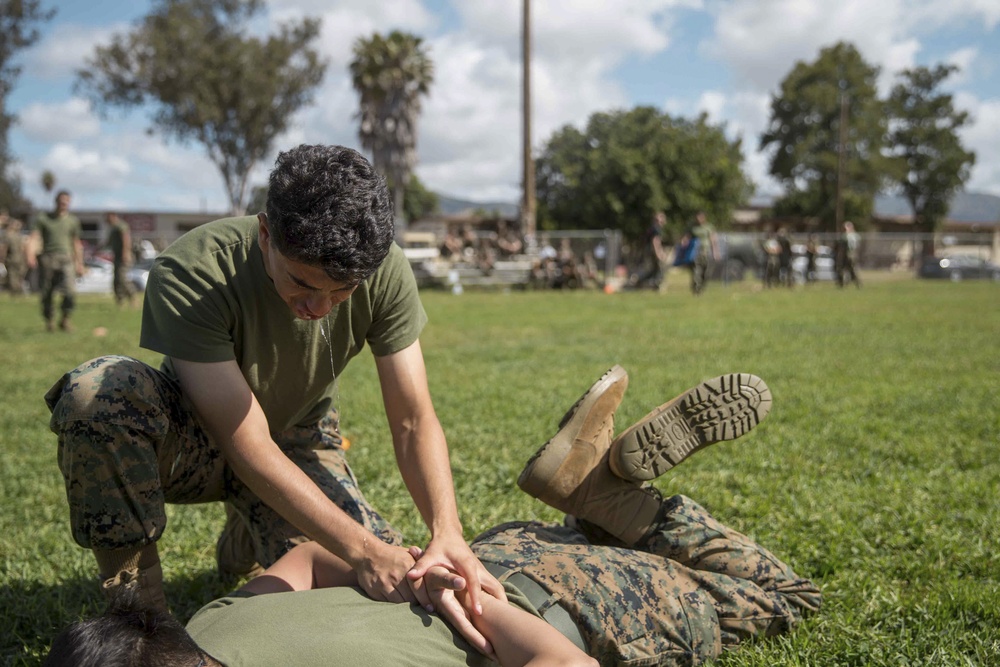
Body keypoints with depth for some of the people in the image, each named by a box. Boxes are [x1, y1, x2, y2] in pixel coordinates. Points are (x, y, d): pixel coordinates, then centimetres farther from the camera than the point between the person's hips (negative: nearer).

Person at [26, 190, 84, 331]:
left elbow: (76, 243, 20)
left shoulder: (73, 221, 13)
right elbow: (34, 238, -2)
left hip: (66, 260, 0)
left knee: (70, 291, -17)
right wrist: (30, 256, -17)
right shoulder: (42, 219, 7)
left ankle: (65, 319, 2)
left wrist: (79, 264, 19)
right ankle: (49, 321, 20)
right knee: (47, 293, 1)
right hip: (47, 260, 0)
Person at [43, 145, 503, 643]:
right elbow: (248, 446, -33)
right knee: (97, 389, -36)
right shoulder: (191, 273, -32)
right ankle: (135, 598, -15)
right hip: (196, 439, -3)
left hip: (298, 443, 4)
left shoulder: (386, 275, -22)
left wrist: (448, 532, -37)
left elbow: (414, 421, -19)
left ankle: (243, 544, 15)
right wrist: (362, 548, -40)